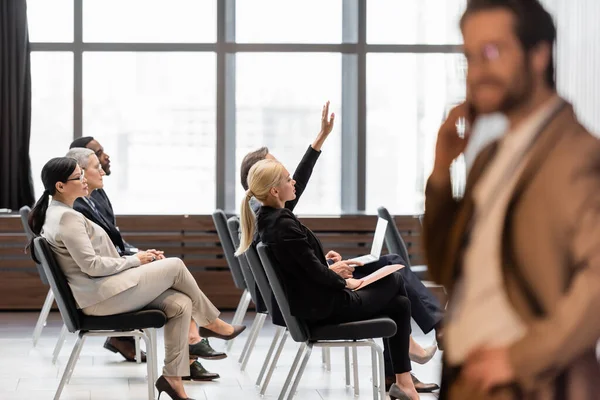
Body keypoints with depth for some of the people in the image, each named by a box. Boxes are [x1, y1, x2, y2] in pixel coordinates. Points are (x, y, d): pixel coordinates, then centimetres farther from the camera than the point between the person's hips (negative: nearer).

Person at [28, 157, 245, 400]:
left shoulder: (58, 214, 17)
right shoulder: (67, 218, -16)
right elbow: (91, 265, -21)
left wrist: (139, 258, 9)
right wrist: (134, 260, -9)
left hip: (102, 290, 10)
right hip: (101, 297, -10)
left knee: (180, 304, -4)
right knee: (175, 266, -7)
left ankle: (172, 377, -4)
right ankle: (212, 323, 13)